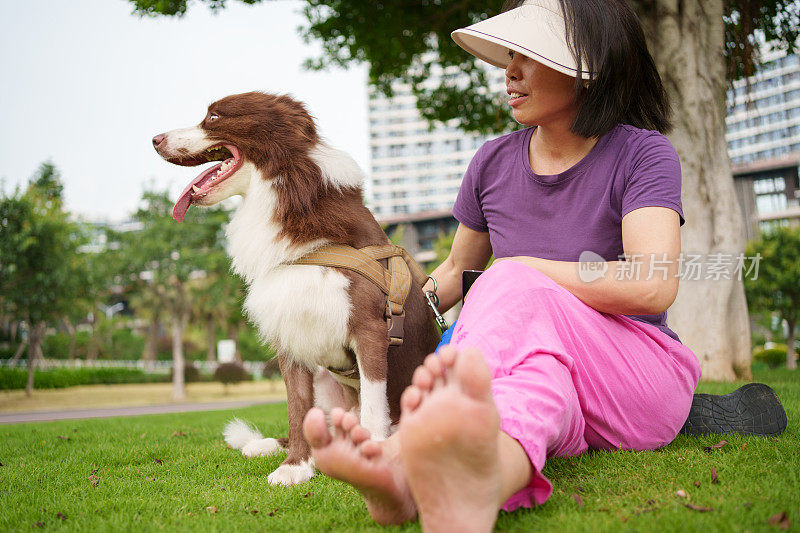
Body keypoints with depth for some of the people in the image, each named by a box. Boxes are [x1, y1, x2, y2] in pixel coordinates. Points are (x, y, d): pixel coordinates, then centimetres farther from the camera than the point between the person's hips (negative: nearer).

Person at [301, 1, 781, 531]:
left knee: (514, 287, -34)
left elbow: (652, 285, -22)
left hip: (641, 379, -3)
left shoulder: (643, 154, -5)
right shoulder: (494, 163, 9)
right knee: (533, 372, -36)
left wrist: (520, 268, -15)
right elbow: (456, 270, 23)